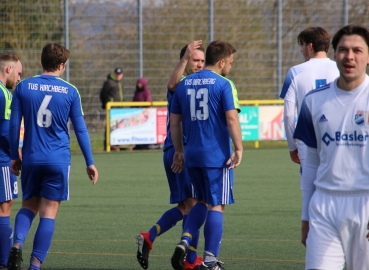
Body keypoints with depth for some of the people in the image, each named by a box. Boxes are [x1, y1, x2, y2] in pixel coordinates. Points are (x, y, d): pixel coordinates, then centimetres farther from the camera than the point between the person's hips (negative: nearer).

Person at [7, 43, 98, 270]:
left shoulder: (23, 87, 1)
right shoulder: (70, 91, -1)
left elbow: (14, 125, 3)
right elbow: (81, 129, 2)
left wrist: (14, 157, 13)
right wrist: (90, 162, 9)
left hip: (31, 158, 2)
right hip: (58, 161, -2)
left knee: (28, 206, 16)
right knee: (49, 213, 1)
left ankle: (18, 243, -11)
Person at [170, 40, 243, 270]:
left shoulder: (184, 84, 10)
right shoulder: (224, 85, -8)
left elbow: (174, 122, 13)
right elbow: (232, 118, -17)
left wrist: (179, 151, 20)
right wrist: (239, 149, -11)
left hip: (192, 155, 6)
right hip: (217, 156, -6)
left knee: (202, 201, 22)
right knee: (216, 206, 1)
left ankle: (184, 243, 3)